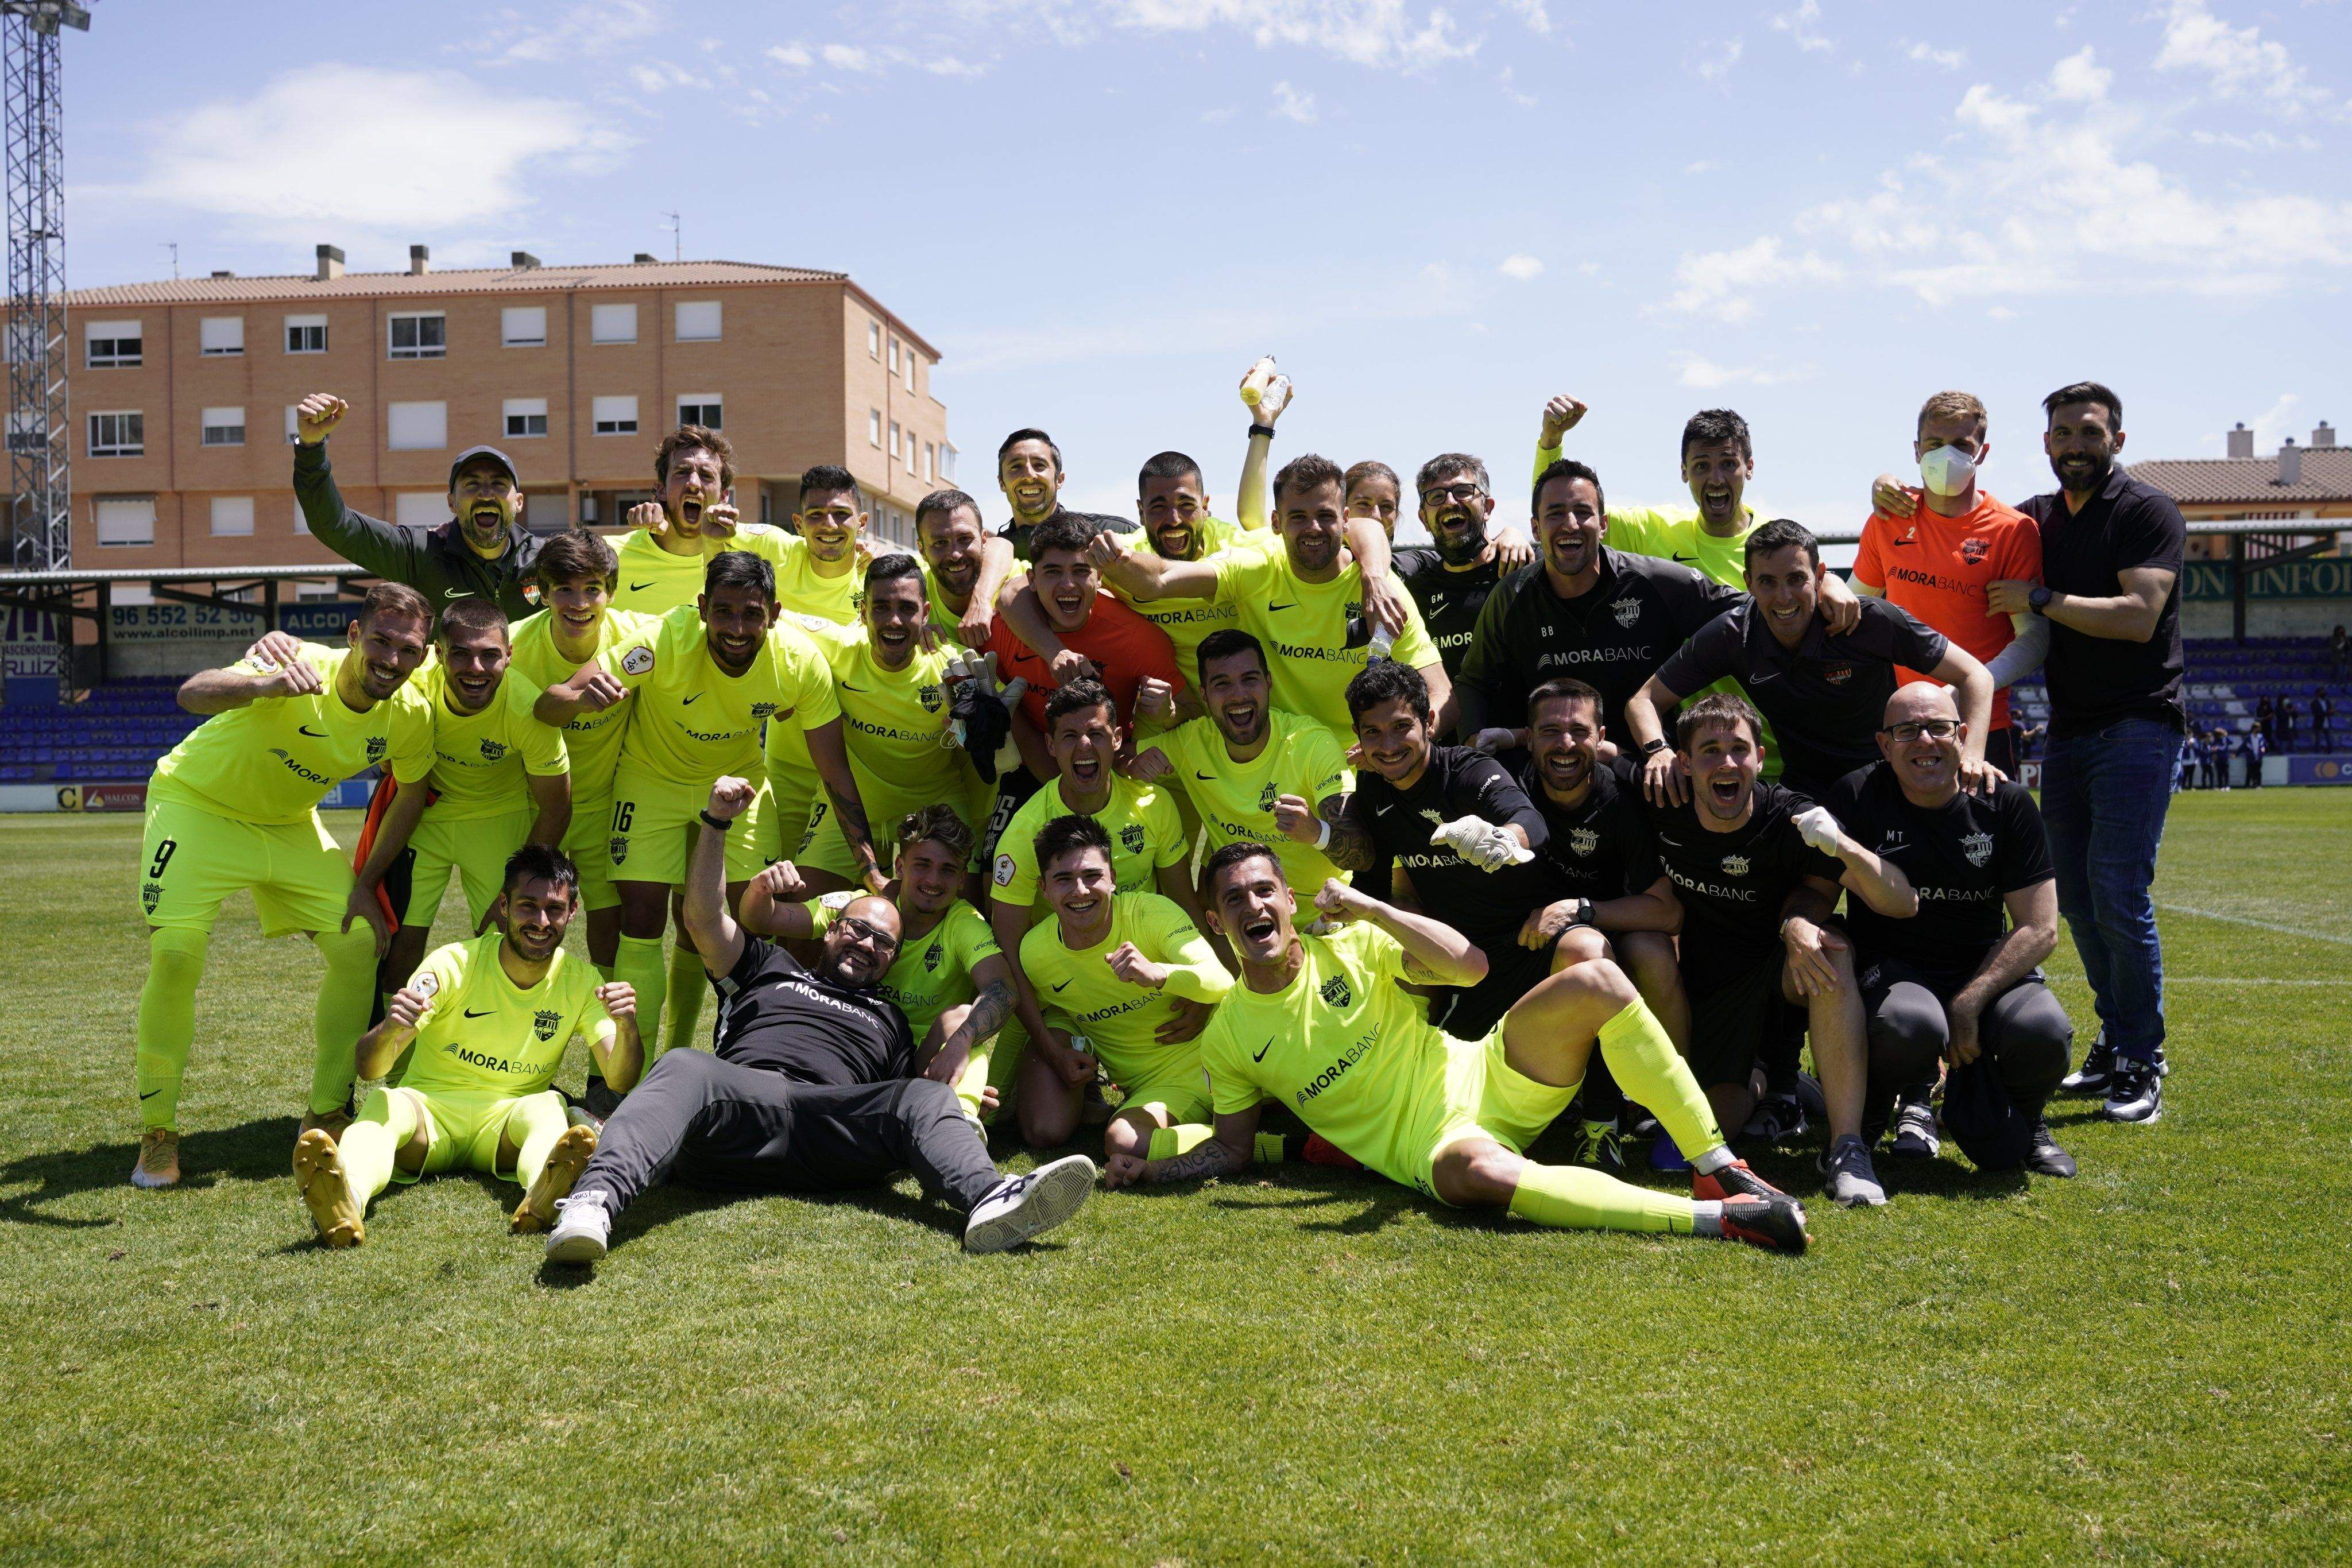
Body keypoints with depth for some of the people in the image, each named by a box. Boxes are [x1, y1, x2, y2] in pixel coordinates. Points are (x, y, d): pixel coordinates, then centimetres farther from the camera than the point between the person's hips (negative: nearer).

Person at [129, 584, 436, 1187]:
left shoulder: (410, 717, -16)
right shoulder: (301, 667, -32)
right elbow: (192, 693, -49)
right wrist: (266, 685, -70)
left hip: (290, 824, 5)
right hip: (196, 804, -5)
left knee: (361, 943, -8)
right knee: (175, 952, -20)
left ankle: (326, 1114, 9)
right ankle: (158, 1133, 0)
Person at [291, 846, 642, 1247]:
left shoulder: (580, 981, -2)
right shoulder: (452, 965, -9)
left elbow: (620, 1081, -12)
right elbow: (368, 1068, -17)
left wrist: (627, 1029, -35)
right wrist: (388, 1032, -41)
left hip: (509, 1123, 1)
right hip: (429, 1113, -1)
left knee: (550, 1107, -32)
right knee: (385, 1103, -33)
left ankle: (543, 1195, -64)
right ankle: (347, 1197, -64)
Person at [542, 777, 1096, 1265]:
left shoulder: (890, 1022, 37)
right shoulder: (769, 968, 34)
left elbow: (907, 1108, 26)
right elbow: (704, 918, 19)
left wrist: (959, 1105, 2)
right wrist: (717, 822, 11)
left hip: (831, 1127, 1)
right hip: (738, 1101, -1)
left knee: (928, 1098, -25)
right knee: (684, 1069, -33)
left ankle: (988, 1197, -56)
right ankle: (596, 1197, -58)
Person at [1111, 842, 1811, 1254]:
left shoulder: (1348, 945, 3)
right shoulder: (1227, 1038, 4)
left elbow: (1470, 966, -7)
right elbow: (1234, 1149, 13)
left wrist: (1371, 908, -16)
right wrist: (1147, 1168, -2)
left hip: (1483, 1079, 3)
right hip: (1428, 1149, -3)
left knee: (1597, 981, -23)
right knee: (1481, 1171, -43)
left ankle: (1718, 1166, -19)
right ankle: (1715, 1218, -41)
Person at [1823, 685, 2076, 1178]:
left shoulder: (2007, 804, -2)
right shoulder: (1857, 796, -5)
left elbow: (2040, 928, -4)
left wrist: (1969, 1003, -17)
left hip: (1986, 970, 2)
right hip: (1892, 969, -2)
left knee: (2046, 1033, -30)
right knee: (1912, 1026, -37)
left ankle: (2024, 1122, 8)